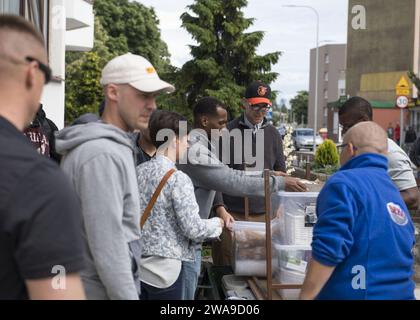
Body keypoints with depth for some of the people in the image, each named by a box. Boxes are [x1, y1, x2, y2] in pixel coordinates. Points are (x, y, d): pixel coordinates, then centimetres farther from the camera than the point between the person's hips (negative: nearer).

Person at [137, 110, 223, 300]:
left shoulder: (138, 172, 4)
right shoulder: (178, 179, -16)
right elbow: (193, 229, -17)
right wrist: (217, 224, 2)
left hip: (136, 266, 6)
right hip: (163, 272, -6)